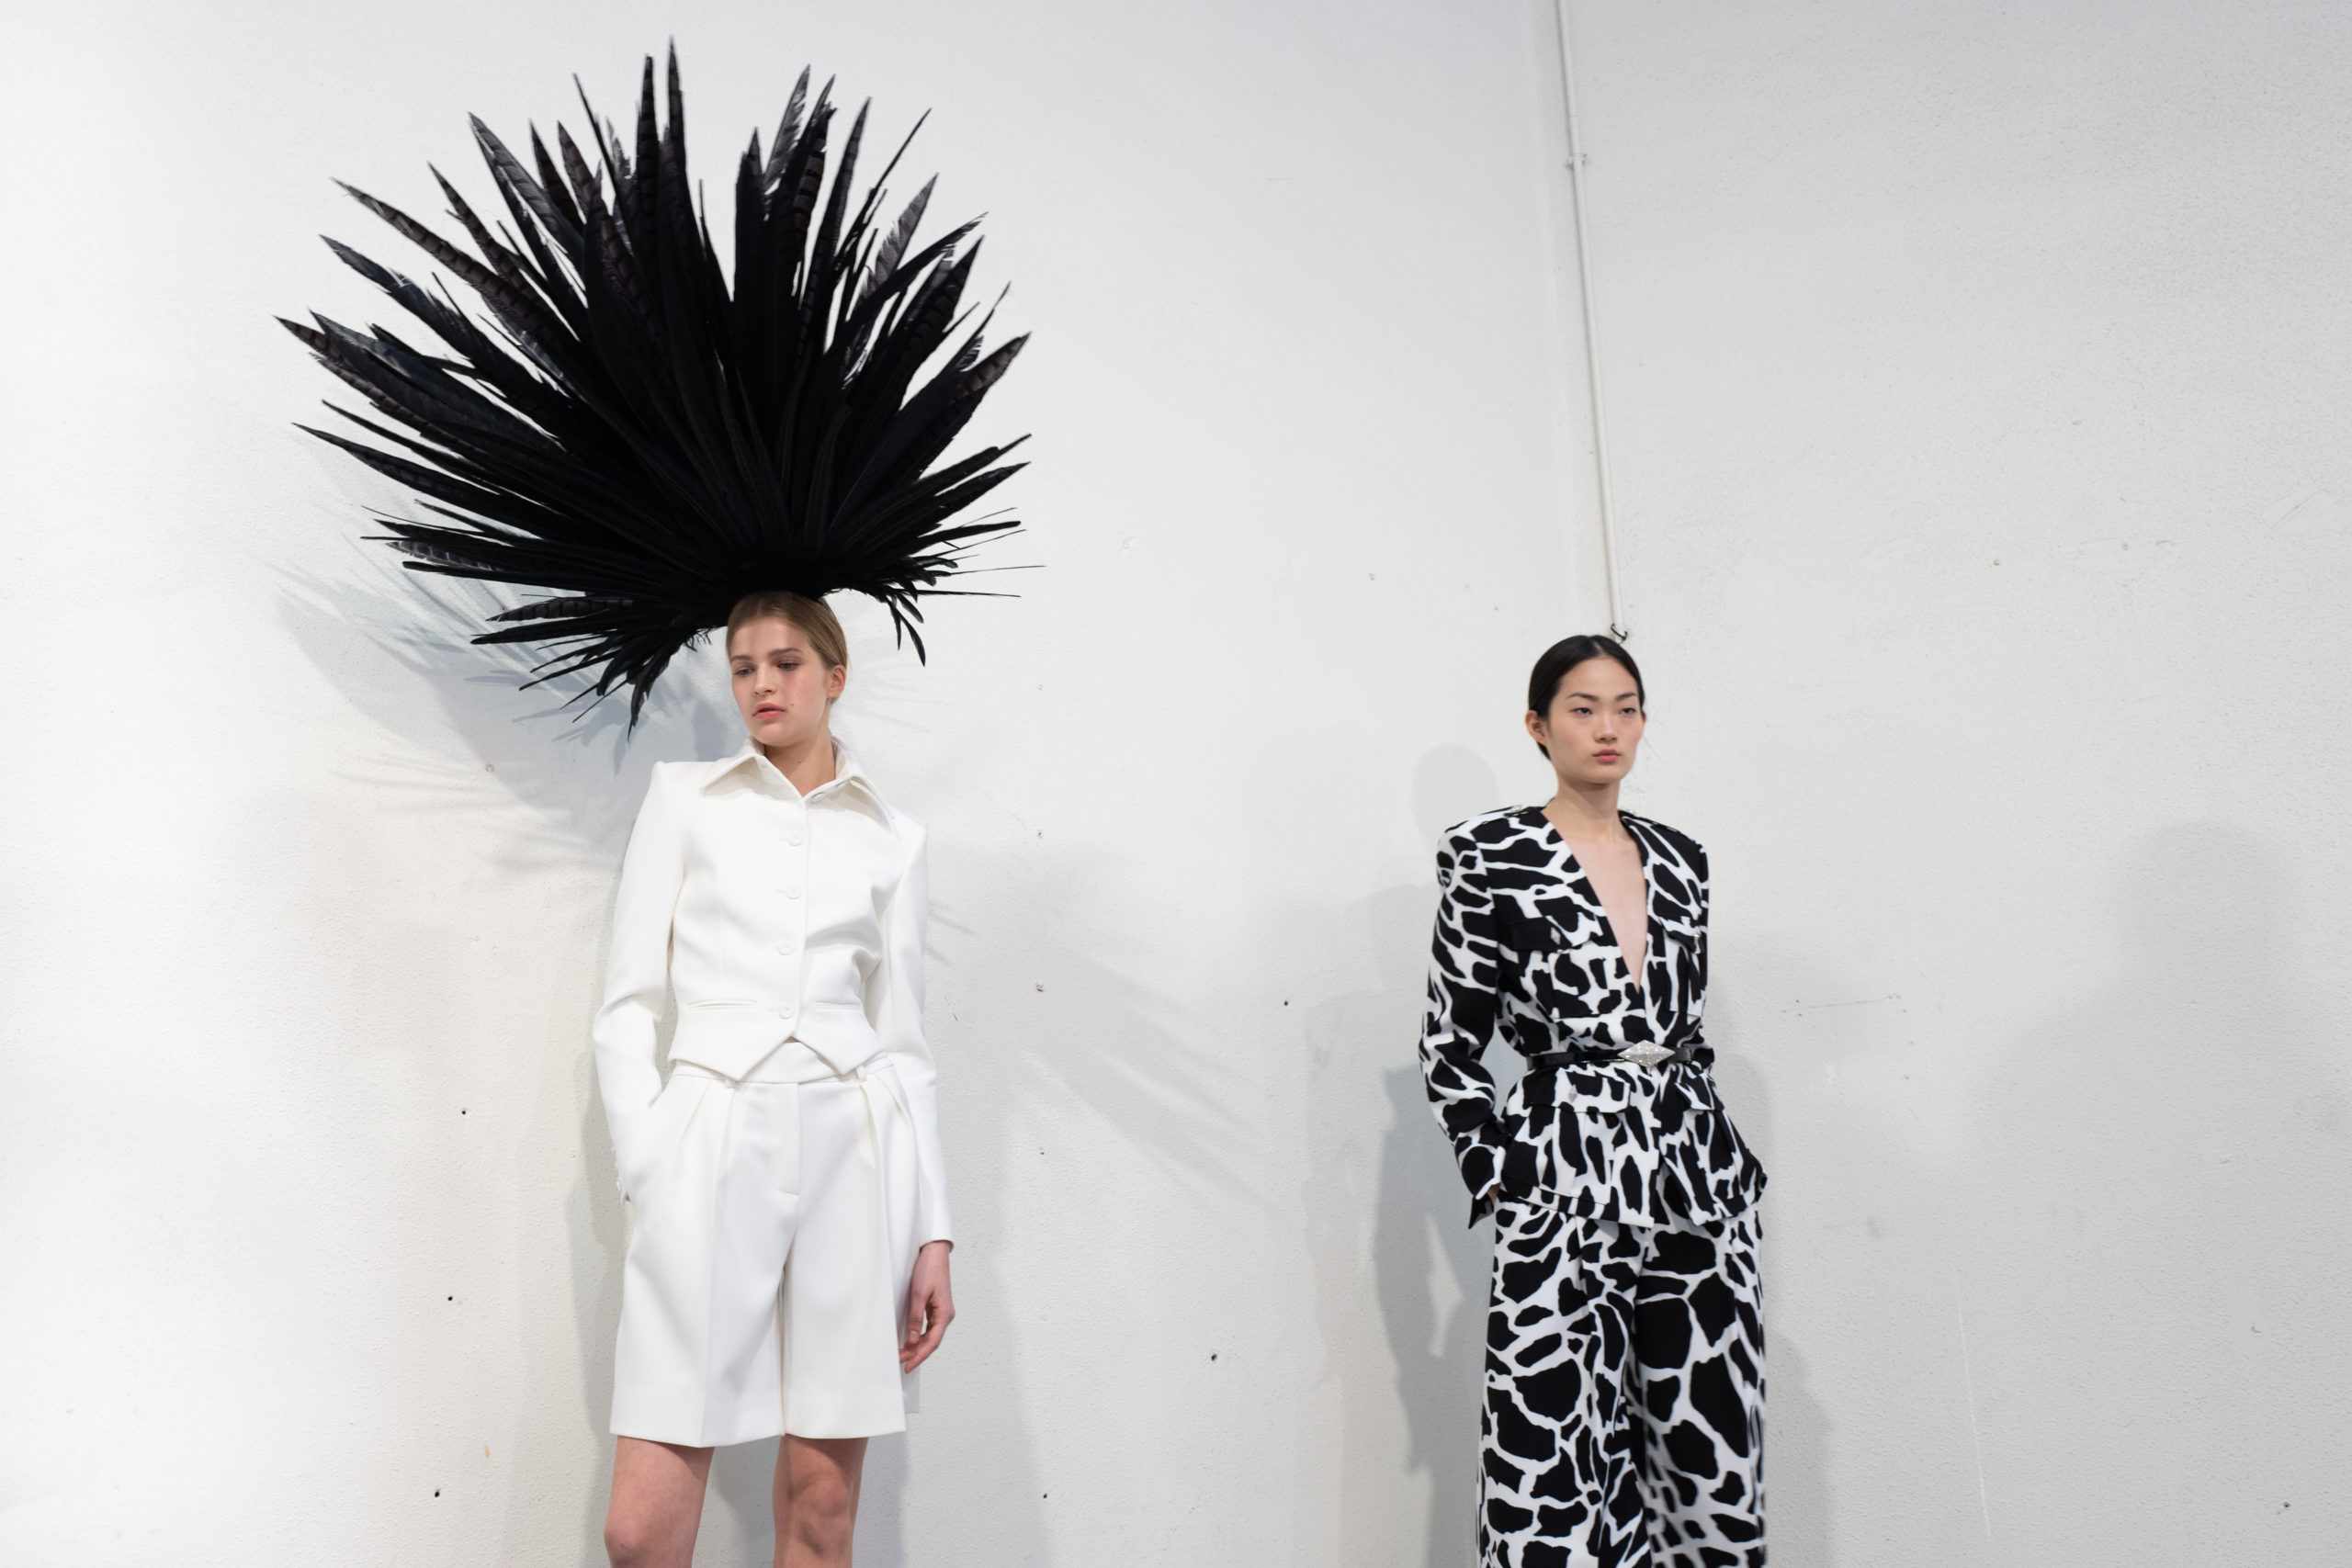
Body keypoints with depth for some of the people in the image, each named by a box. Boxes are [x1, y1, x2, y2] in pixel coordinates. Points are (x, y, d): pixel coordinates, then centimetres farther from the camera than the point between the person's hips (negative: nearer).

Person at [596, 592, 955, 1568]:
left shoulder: (892, 836, 13)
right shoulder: (685, 797, 11)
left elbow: (903, 1041, 11)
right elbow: (626, 1007, 7)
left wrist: (933, 1233, 6)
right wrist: (647, 1174, -5)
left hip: (854, 1145, 1)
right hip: (711, 1138, -1)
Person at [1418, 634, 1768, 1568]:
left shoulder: (1679, 859, 12)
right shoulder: (1490, 855, -3)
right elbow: (1450, 1047, -2)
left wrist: (1731, 1169, 15)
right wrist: (1495, 1177, -5)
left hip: (1698, 1174, 5)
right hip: (1566, 1184, -5)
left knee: (1714, 1463, 7)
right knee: (1560, 1472, -4)